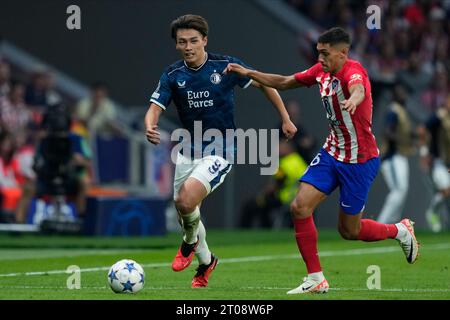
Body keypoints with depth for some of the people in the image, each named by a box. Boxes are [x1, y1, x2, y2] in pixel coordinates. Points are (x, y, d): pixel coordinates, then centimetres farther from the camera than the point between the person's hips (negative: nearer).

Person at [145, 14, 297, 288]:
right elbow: (155, 108, -11)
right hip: (188, 152, 5)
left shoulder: (226, 66, -10)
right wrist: (150, 128, -34)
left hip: (220, 152, -5)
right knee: (186, 213, 12)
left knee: (185, 200, -25)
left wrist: (286, 118, 3)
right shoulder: (173, 76, -3)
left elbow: (264, 83, 2)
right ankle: (205, 261, 40)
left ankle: (190, 242, 8)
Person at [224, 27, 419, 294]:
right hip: (332, 152, 7)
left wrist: (353, 100, -72)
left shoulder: (353, 70, -23)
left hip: (360, 160, -7)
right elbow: (284, 82, 16)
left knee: (349, 231, 3)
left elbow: (358, 89, -49)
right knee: (300, 207, -10)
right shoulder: (321, 71, 0)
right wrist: (249, 73, 8)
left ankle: (401, 231, 32)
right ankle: (316, 279, 0)